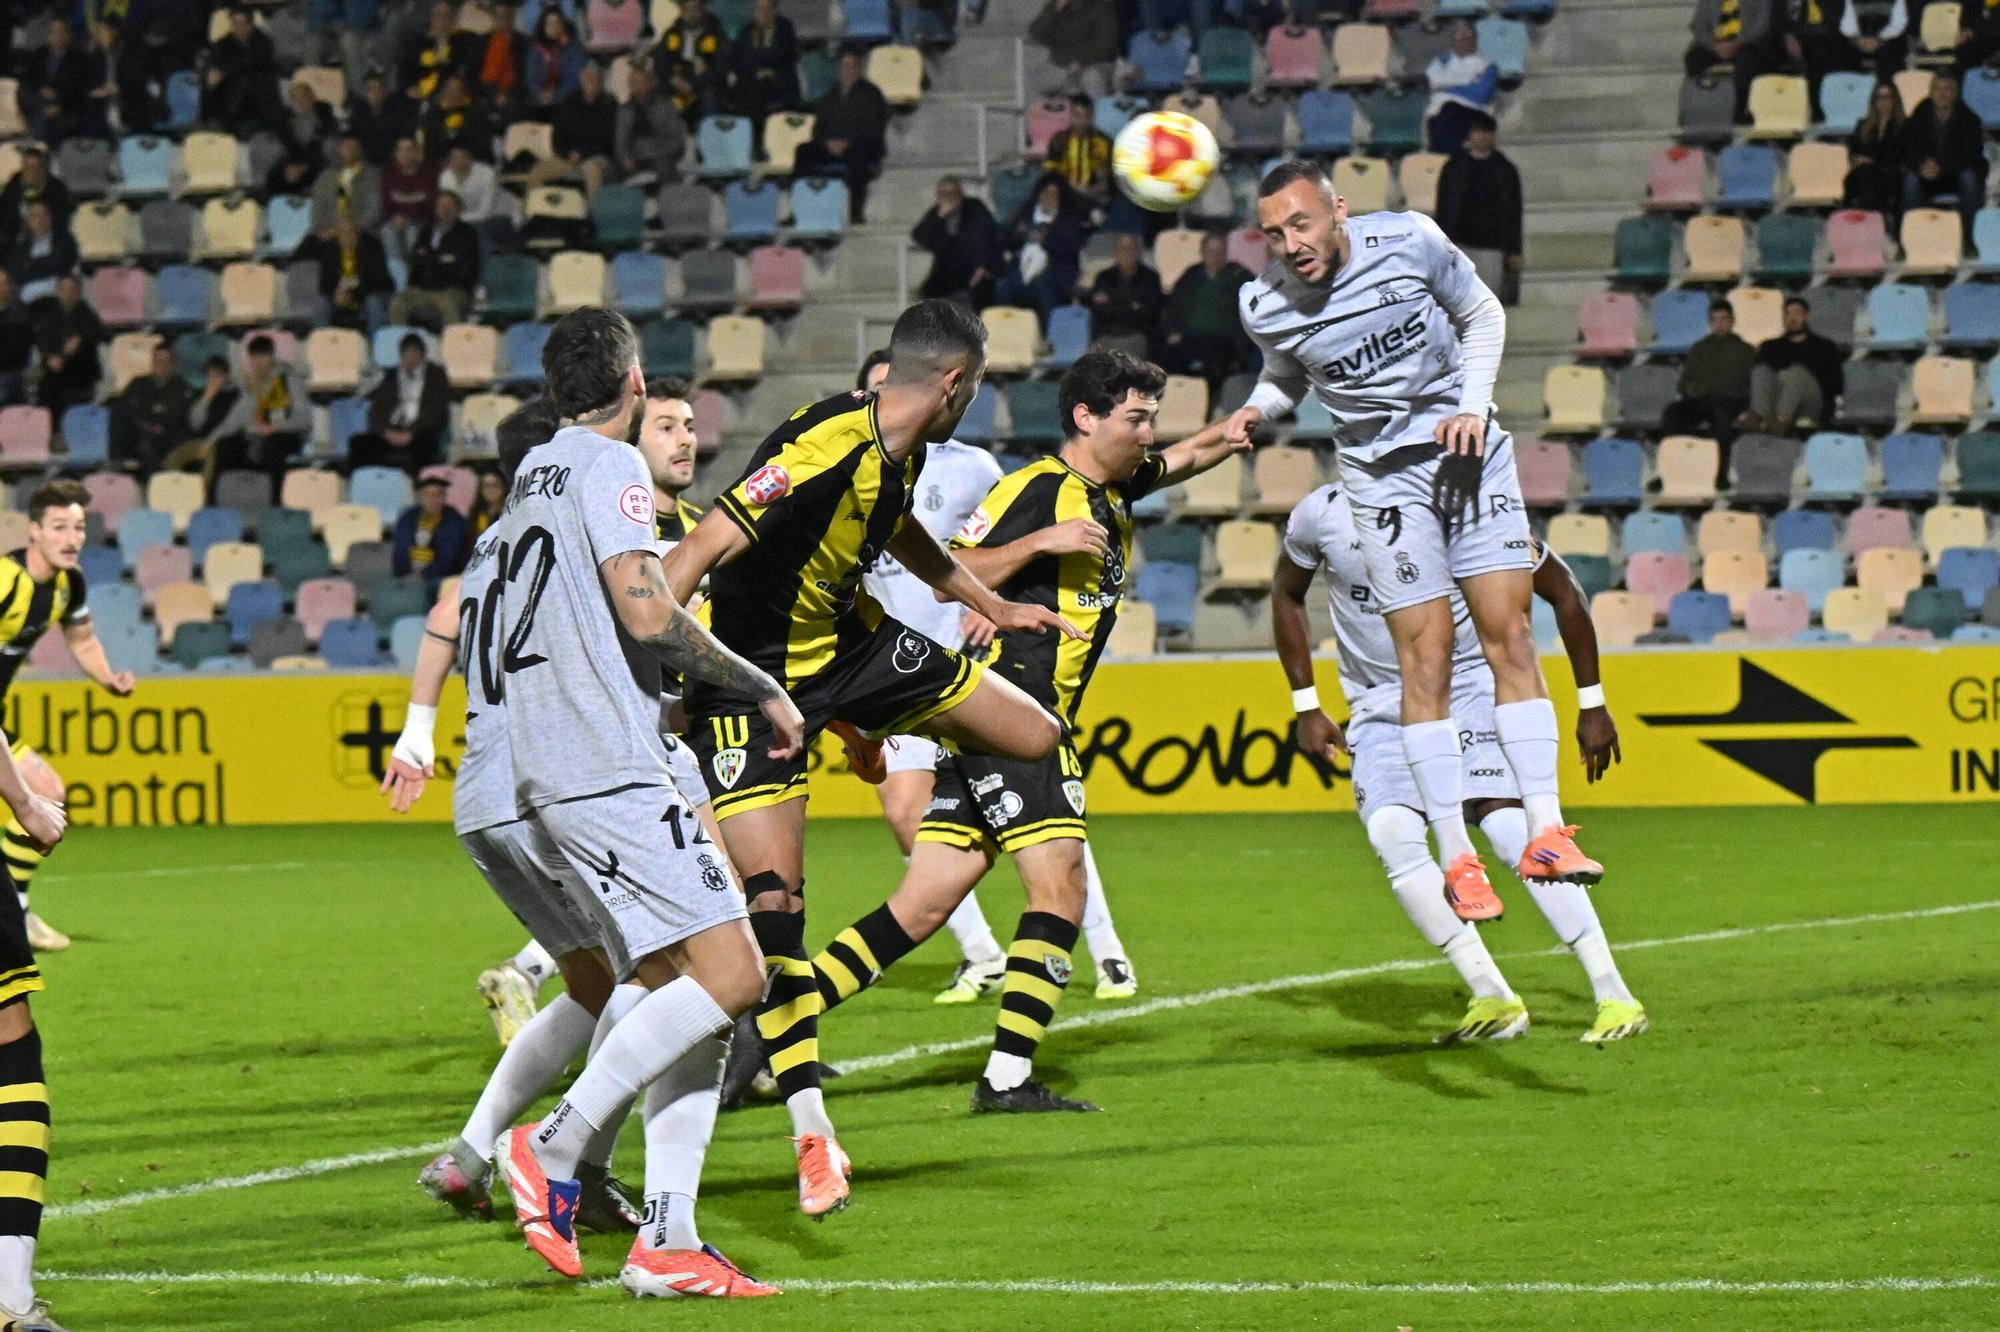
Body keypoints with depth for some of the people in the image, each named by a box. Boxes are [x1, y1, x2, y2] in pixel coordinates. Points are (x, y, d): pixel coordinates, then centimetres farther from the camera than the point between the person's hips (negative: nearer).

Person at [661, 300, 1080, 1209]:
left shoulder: (900, 451, -1)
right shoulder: (824, 450, -29)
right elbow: (697, 553, -32)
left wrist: (994, 607, 35)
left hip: (848, 645, 8)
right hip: (752, 672, -8)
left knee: (1035, 734, 5)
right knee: (772, 898, -15)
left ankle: (862, 732, 32)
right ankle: (813, 1136, -10)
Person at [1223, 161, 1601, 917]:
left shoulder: (1409, 242, -13)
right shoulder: (1265, 307, -10)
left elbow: (1482, 315, 4)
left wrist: (1474, 407, -9)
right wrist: (1256, 409, -10)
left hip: (1469, 452, 1)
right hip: (1384, 477, -1)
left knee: (1509, 634, -6)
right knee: (1425, 658, -7)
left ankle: (1544, 832, -6)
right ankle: (1456, 858, -2)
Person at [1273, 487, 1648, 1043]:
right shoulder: (1322, 516, -9)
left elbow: (1562, 590, 0)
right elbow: (1287, 595, 13)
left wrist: (1591, 704, 2)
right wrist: (1306, 708, 9)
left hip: (1472, 690, -3)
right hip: (1383, 708, 3)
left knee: (1514, 833, -21)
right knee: (1392, 835, -22)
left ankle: (1614, 997, -18)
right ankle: (1494, 999, -17)